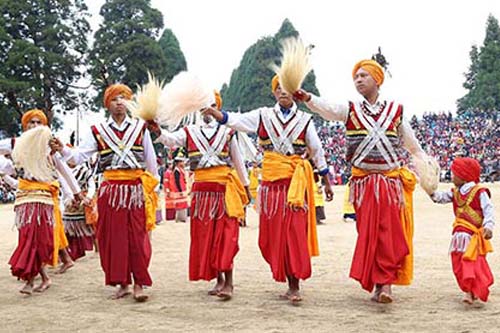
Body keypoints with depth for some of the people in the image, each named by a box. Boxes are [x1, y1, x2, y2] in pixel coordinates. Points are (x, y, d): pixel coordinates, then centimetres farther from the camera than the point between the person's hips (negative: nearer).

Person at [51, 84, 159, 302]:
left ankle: (139, 284, 4)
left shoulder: (140, 128, 7)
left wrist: (152, 186, 11)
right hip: (110, 190, 1)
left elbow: (150, 159, 11)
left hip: (136, 189, -1)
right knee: (113, 237, 3)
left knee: (138, 237, -2)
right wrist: (62, 150, -18)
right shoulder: (98, 131, 7)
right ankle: (122, 283, 14)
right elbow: (80, 156, 0)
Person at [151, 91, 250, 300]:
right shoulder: (189, 132, 10)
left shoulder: (227, 132, 9)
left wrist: (245, 186, 18)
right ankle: (219, 280, 14)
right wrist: (157, 131, -29)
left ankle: (228, 282, -7)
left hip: (225, 188, -2)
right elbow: (171, 140, -9)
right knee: (205, 235, 4)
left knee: (226, 235, -7)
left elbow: (238, 161, 16)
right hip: (201, 188, 2)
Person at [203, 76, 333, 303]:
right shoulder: (263, 116, 10)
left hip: (296, 182, -2)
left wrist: (326, 182, 13)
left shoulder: (304, 120, 8)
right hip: (271, 181, 2)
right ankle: (291, 283, 15)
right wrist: (212, 111, -19)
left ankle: (294, 287, -6)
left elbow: (317, 151, 12)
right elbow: (235, 120, -1)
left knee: (295, 233, -9)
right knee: (274, 235, 3)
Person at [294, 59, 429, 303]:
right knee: (368, 233, 1)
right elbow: (327, 109, -17)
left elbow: (413, 146, 14)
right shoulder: (350, 110, 5)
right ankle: (377, 283, 11)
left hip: (391, 181, 0)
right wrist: (307, 98, -36)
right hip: (363, 181, 1)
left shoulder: (395, 110, 6)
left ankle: (386, 283, -2)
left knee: (390, 233, -5)